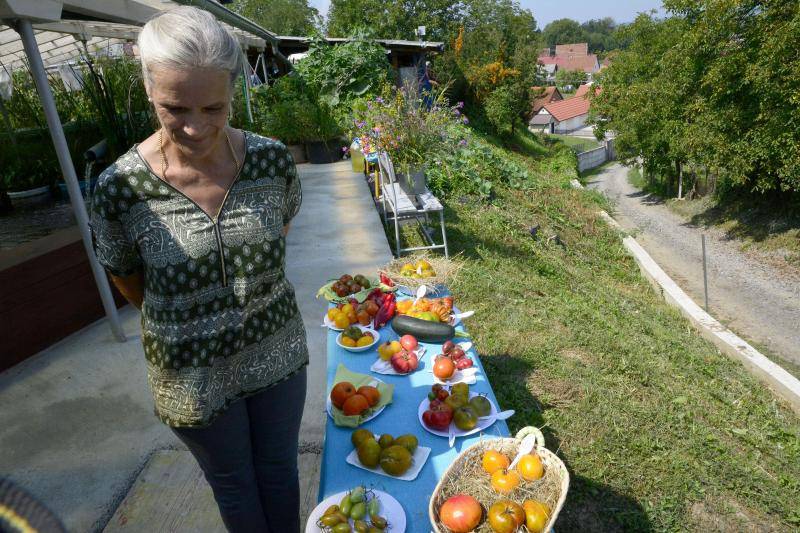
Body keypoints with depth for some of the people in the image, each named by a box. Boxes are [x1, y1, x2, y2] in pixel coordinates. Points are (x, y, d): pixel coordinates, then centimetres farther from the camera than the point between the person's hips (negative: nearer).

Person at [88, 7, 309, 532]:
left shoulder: (272, 158, -14)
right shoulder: (121, 188, -20)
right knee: (234, 482, 23)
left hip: (278, 350, 2)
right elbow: (128, 278, -2)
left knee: (280, 467, 23)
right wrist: (184, 322, 11)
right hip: (194, 372, -1)